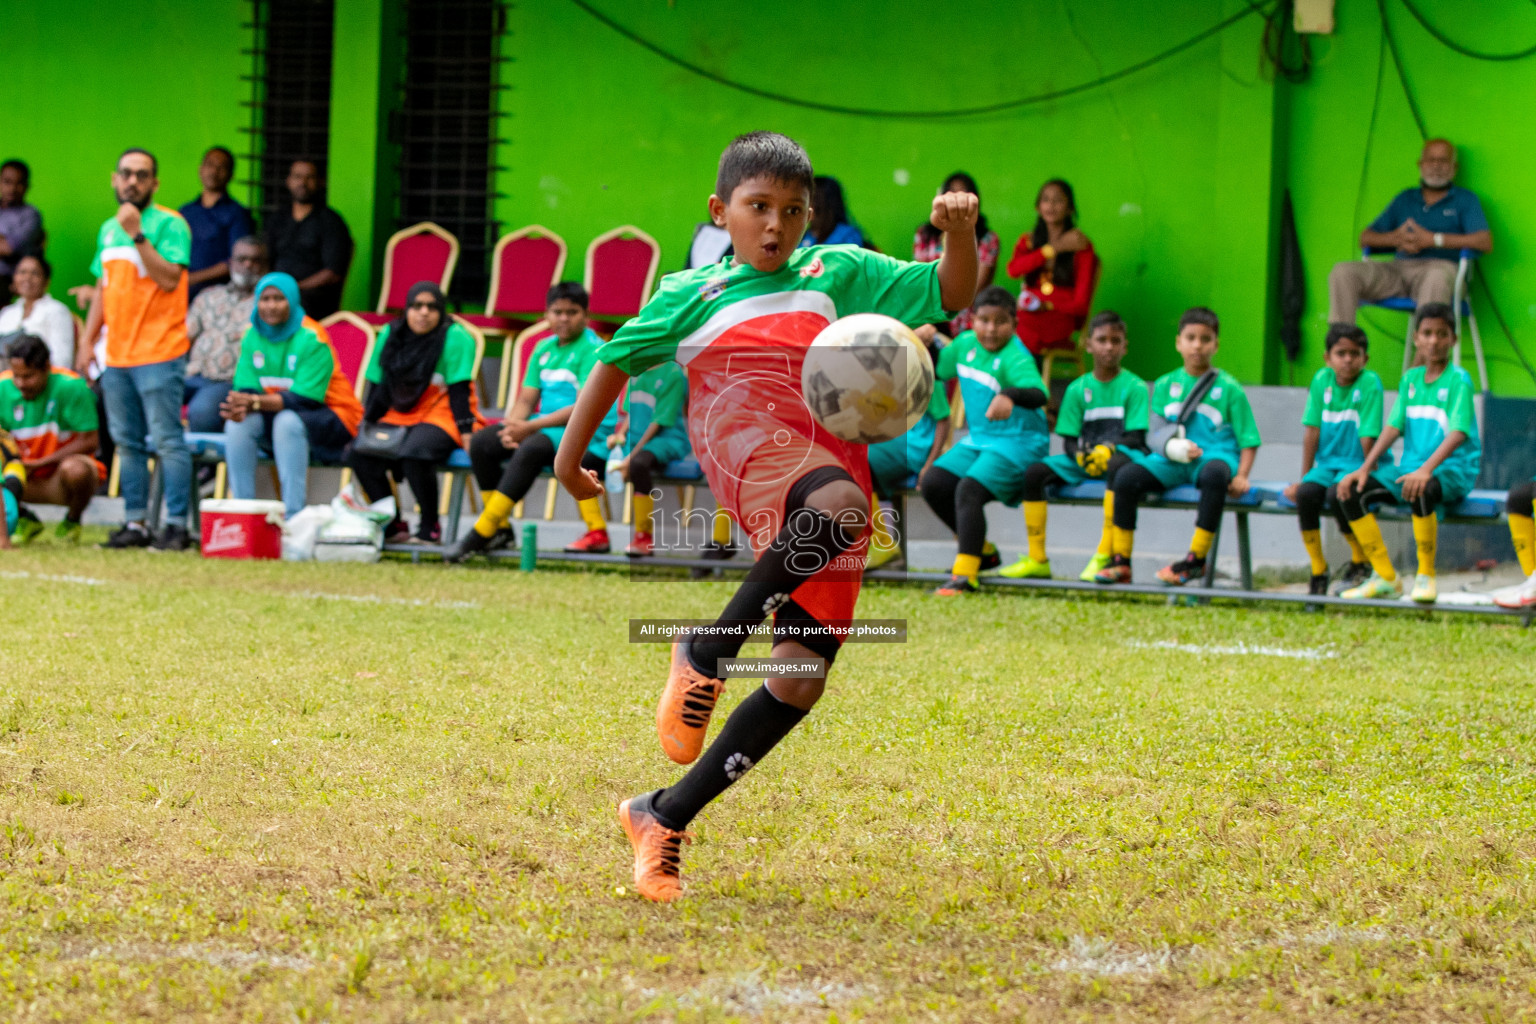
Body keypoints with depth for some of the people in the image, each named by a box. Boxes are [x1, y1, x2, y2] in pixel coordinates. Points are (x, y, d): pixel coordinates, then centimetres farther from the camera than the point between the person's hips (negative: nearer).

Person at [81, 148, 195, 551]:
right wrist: (87, 341, 16)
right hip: (116, 357, 7)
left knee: (167, 441, -7)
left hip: (159, 355, -7)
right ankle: (135, 522, 13)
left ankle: (177, 525, -5)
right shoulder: (108, 229, 17)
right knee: (127, 442, 8)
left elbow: (169, 278, -18)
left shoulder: (169, 224, -6)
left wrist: (137, 234, -21)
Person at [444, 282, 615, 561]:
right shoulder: (544, 349, 15)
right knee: (481, 442, -10)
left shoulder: (594, 350, -8)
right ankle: (500, 529, -7)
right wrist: (512, 428, -12)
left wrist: (530, 427, -19)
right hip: (547, 428, 8)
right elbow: (526, 400, 12)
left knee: (531, 448, -35)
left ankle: (480, 535, -34)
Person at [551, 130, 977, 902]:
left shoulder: (837, 273, 16)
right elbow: (617, 358, 22)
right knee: (839, 502, -40)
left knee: (799, 682, -5)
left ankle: (663, 819, 6)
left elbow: (949, 296, 13)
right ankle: (706, 652, -27)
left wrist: (960, 234, -7)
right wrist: (571, 455, 21)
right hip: (754, 460, -4)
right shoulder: (695, 295, 11)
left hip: (833, 475, 4)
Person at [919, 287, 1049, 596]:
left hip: (1018, 442, -8)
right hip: (978, 439, 8)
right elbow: (936, 370, 23)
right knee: (933, 483, -5)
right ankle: (983, 550, 11)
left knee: (968, 490, -27)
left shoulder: (1015, 359, -21)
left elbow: (1038, 394, -40)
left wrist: (1010, 395, -60)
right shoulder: (966, 344, 4)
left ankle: (964, 574, -30)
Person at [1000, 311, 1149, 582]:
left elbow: (1135, 437, -8)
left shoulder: (1134, 387, 0)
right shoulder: (1077, 389, 9)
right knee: (1035, 472, -18)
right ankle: (1037, 559, -15)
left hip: (1121, 454, -4)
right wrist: (1080, 455, -17)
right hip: (1082, 460, 4)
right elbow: (1069, 439, 6)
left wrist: (1107, 450, -25)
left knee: (1118, 464, -40)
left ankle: (1104, 555, -41)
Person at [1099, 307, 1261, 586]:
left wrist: (1241, 476, -14)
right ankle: (1121, 562, -15)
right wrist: (1173, 448, -14)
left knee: (1215, 474, -40)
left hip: (1214, 454, -3)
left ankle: (1197, 559, -32)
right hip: (1171, 461, 3)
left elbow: (1249, 440, 3)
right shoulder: (1165, 385, 15)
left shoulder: (1229, 388, 6)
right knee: (1126, 477, -23)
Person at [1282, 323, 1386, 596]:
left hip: (1360, 464, -4)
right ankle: (1318, 571, -10)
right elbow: (1312, 430, 2)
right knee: (1305, 494, -24)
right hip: (1328, 462, 4)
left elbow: (1368, 436, -16)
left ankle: (1361, 563, -9)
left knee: (1337, 494, -32)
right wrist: (1304, 478, 1)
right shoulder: (1322, 380, 1)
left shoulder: (1370, 384, -12)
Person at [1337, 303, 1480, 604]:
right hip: (1412, 466, 6)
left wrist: (1426, 470, -33)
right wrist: (1365, 469, -3)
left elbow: (1458, 434, -18)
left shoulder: (1458, 380, -6)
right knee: (1352, 490, -13)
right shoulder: (1410, 379, 13)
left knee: (1421, 490, -40)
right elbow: (1393, 428, 10)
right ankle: (1385, 577, -7)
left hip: (1453, 469, -6)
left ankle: (1426, 577, -23)